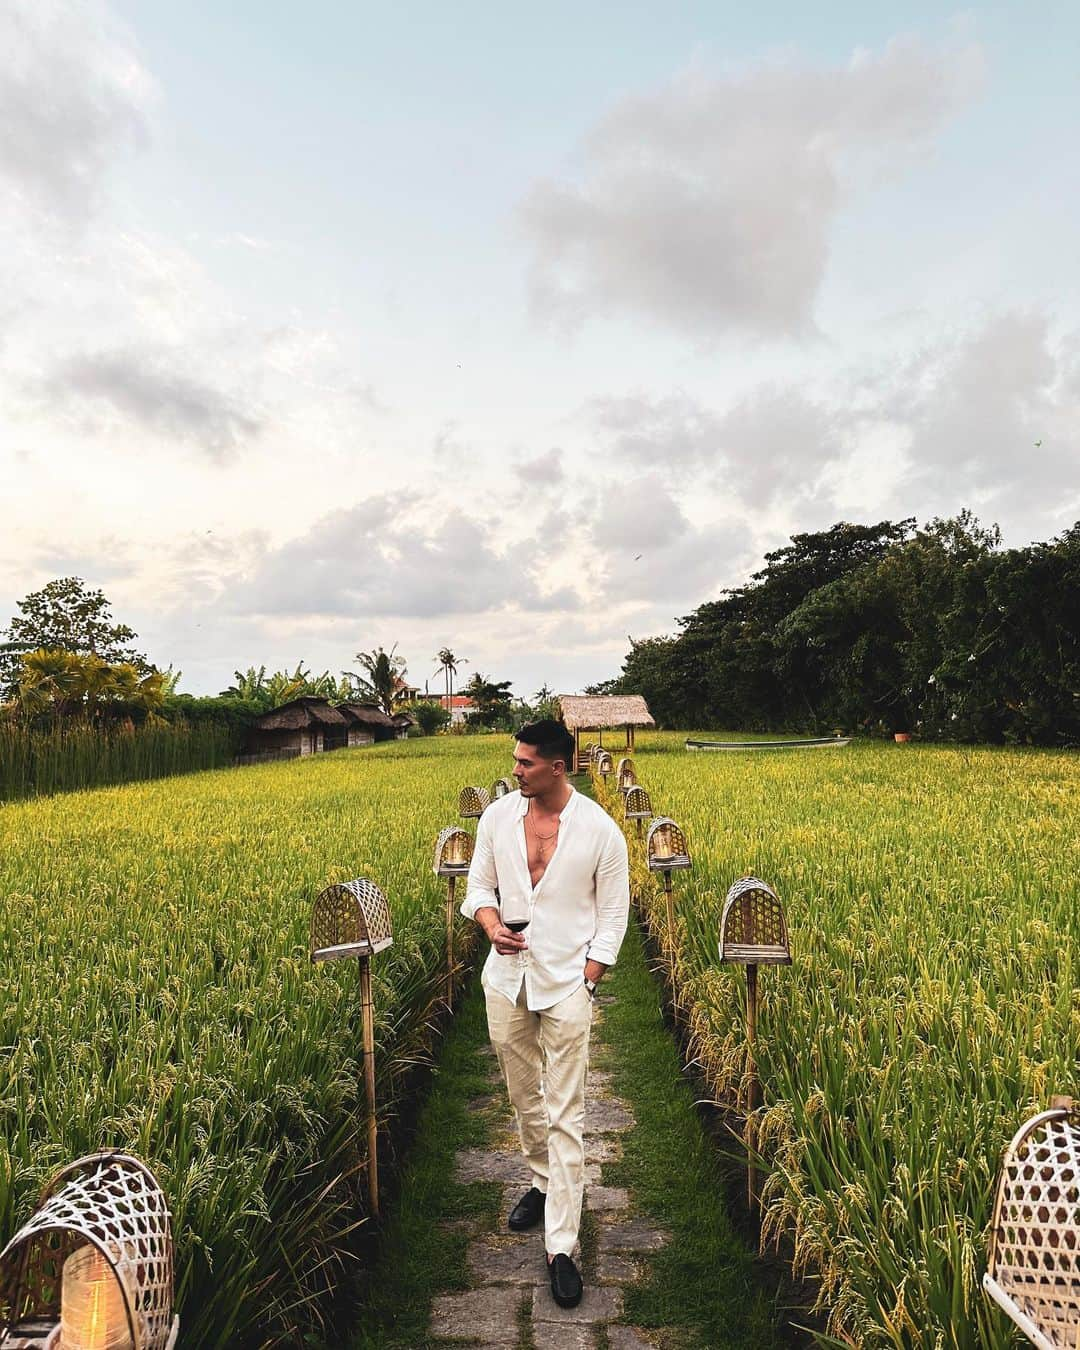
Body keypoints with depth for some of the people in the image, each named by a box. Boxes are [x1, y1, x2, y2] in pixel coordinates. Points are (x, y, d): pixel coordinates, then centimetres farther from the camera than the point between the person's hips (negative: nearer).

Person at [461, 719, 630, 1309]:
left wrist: (585, 984, -10)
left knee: (565, 1114, 0)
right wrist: (491, 926, -14)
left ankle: (561, 1246, 11)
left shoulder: (599, 829, -12)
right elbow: (479, 887, 8)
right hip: (506, 978, 4)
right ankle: (544, 1182, 45)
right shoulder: (497, 816, -3)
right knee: (523, 1095, 20)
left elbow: (613, 916, -5)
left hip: (567, 983, -4)